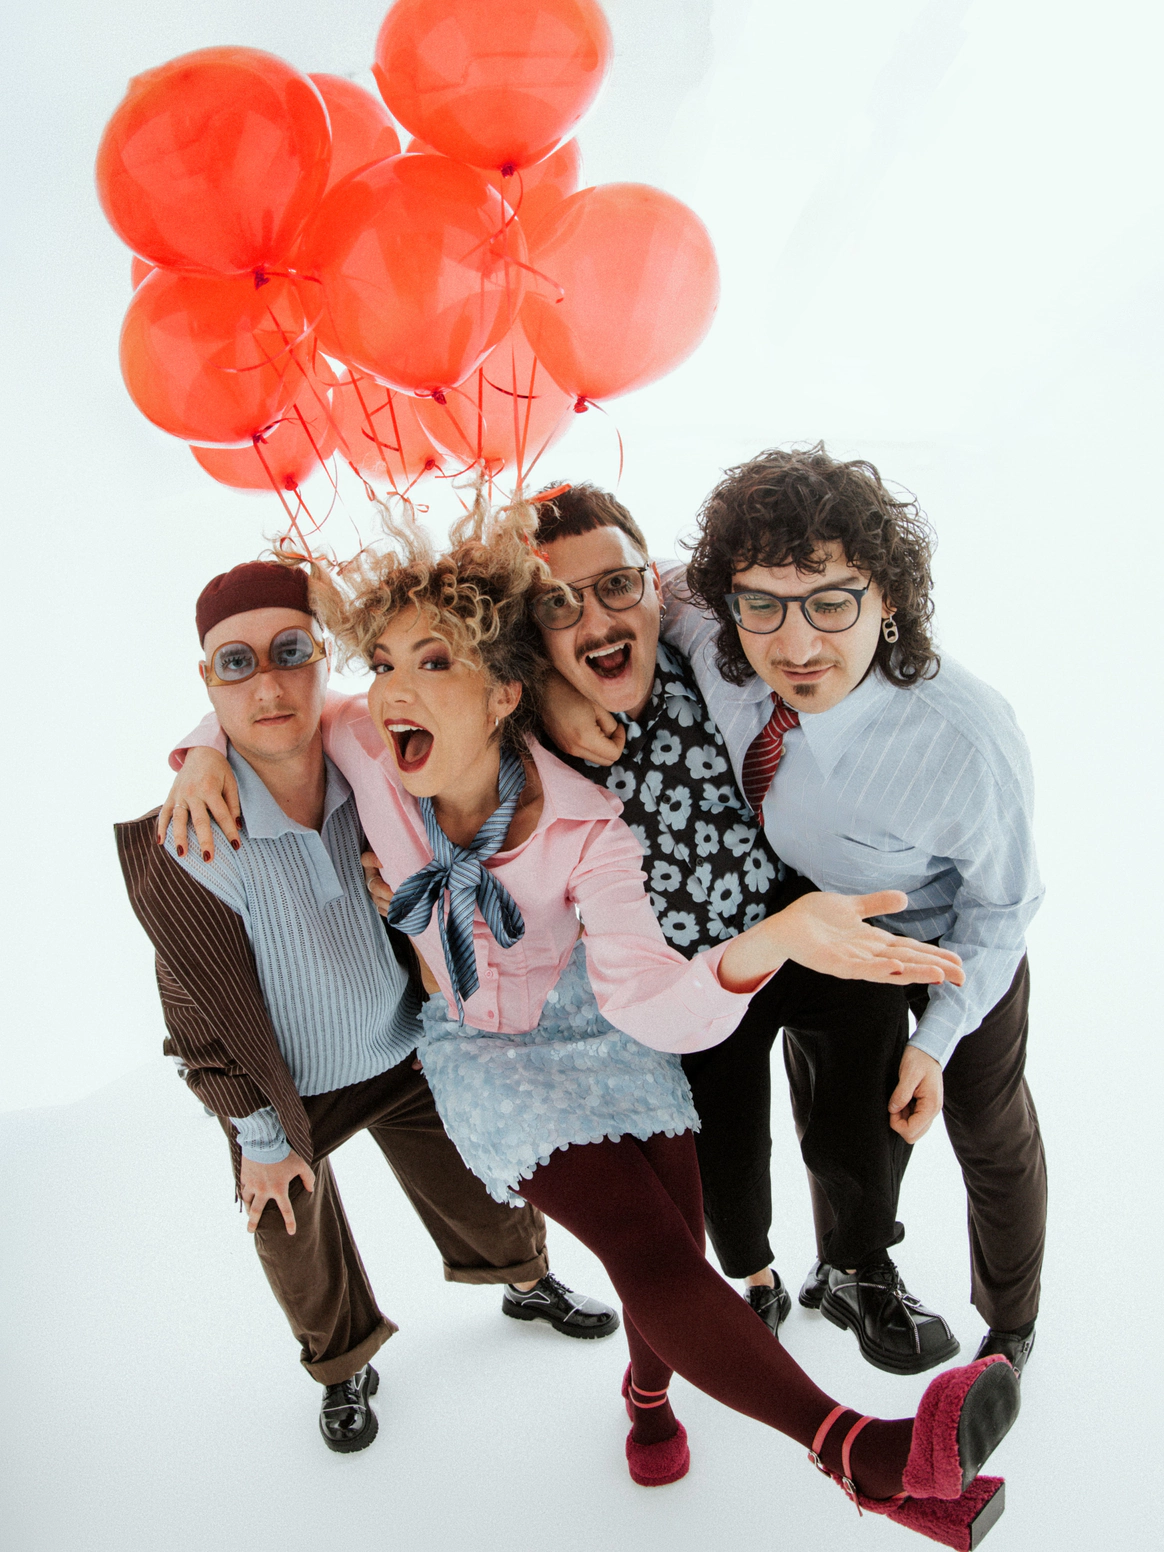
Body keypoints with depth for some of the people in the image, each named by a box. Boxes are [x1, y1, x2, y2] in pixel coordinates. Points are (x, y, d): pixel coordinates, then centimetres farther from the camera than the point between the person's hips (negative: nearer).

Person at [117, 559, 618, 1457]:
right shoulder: (177, 841, -30)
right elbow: (207, 1005, -18)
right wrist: (260, 1136, -9)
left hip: (407, 1055, 3)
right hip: (286, 1085, -2)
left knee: (479, 1183, 21)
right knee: (296, 1237, 19)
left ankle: (528, 1282, 54)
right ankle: (344, 1367, 50)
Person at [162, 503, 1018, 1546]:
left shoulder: (586, 831, -28)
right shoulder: (360, 747, -23)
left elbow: (650, 1000, -36)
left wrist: (772, 940, -55)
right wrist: (207, 754, -23)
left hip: (609, 1036, 0)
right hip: (494, 1058, 0)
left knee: (675, 1244, 4)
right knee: (652, 1254, -17)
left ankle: (650, 1388, 41)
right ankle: (861, 1451, -13)